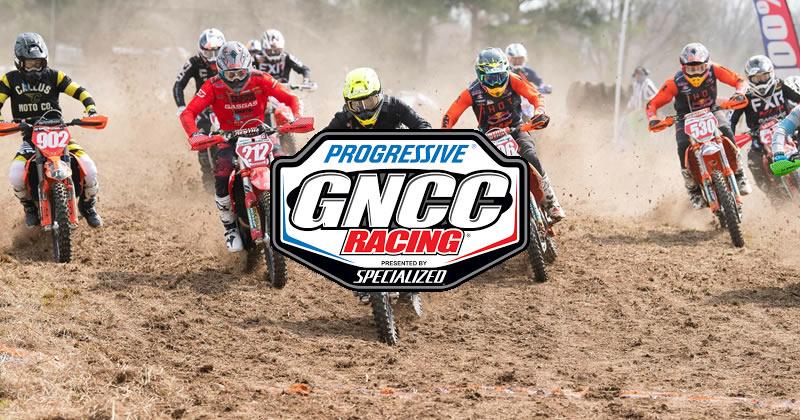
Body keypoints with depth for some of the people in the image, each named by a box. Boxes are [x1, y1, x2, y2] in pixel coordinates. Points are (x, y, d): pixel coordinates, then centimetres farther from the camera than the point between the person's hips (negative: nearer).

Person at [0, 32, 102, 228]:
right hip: (29, 138, 0)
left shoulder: (53, 76, 0)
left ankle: (88, 206, 11)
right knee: (16, 176, -28)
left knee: (89, 169, -21)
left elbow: (80, 92, -3)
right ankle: (30, 207, 7)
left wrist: (91, 109, -22)